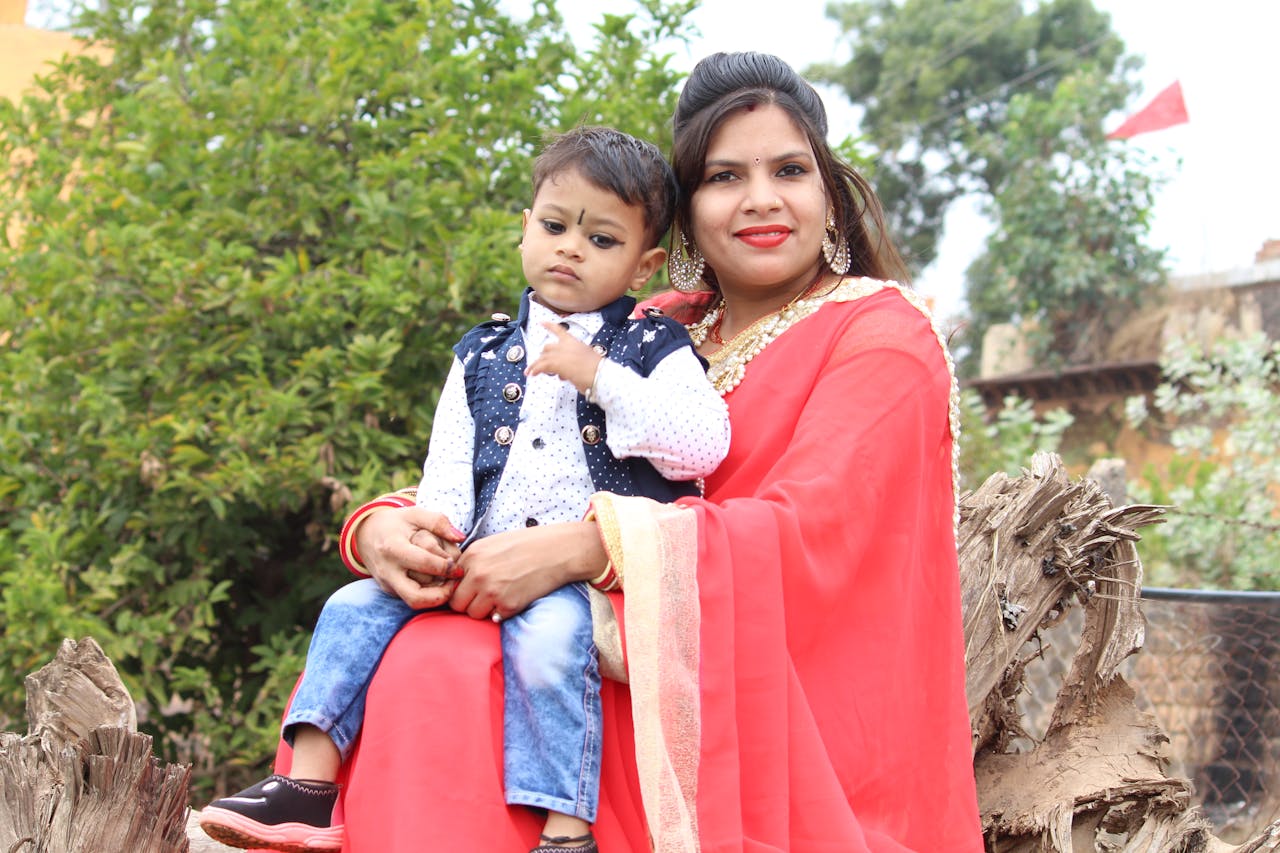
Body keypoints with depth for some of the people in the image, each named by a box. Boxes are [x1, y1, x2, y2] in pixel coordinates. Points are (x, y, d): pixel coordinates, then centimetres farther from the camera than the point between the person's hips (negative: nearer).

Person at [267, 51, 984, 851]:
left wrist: (579, 550, -27)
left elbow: (812, 530, -16)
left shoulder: (885, 333, 0)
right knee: (433, 662, -23)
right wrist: (384, 524, -13)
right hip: (668, 677, 5)